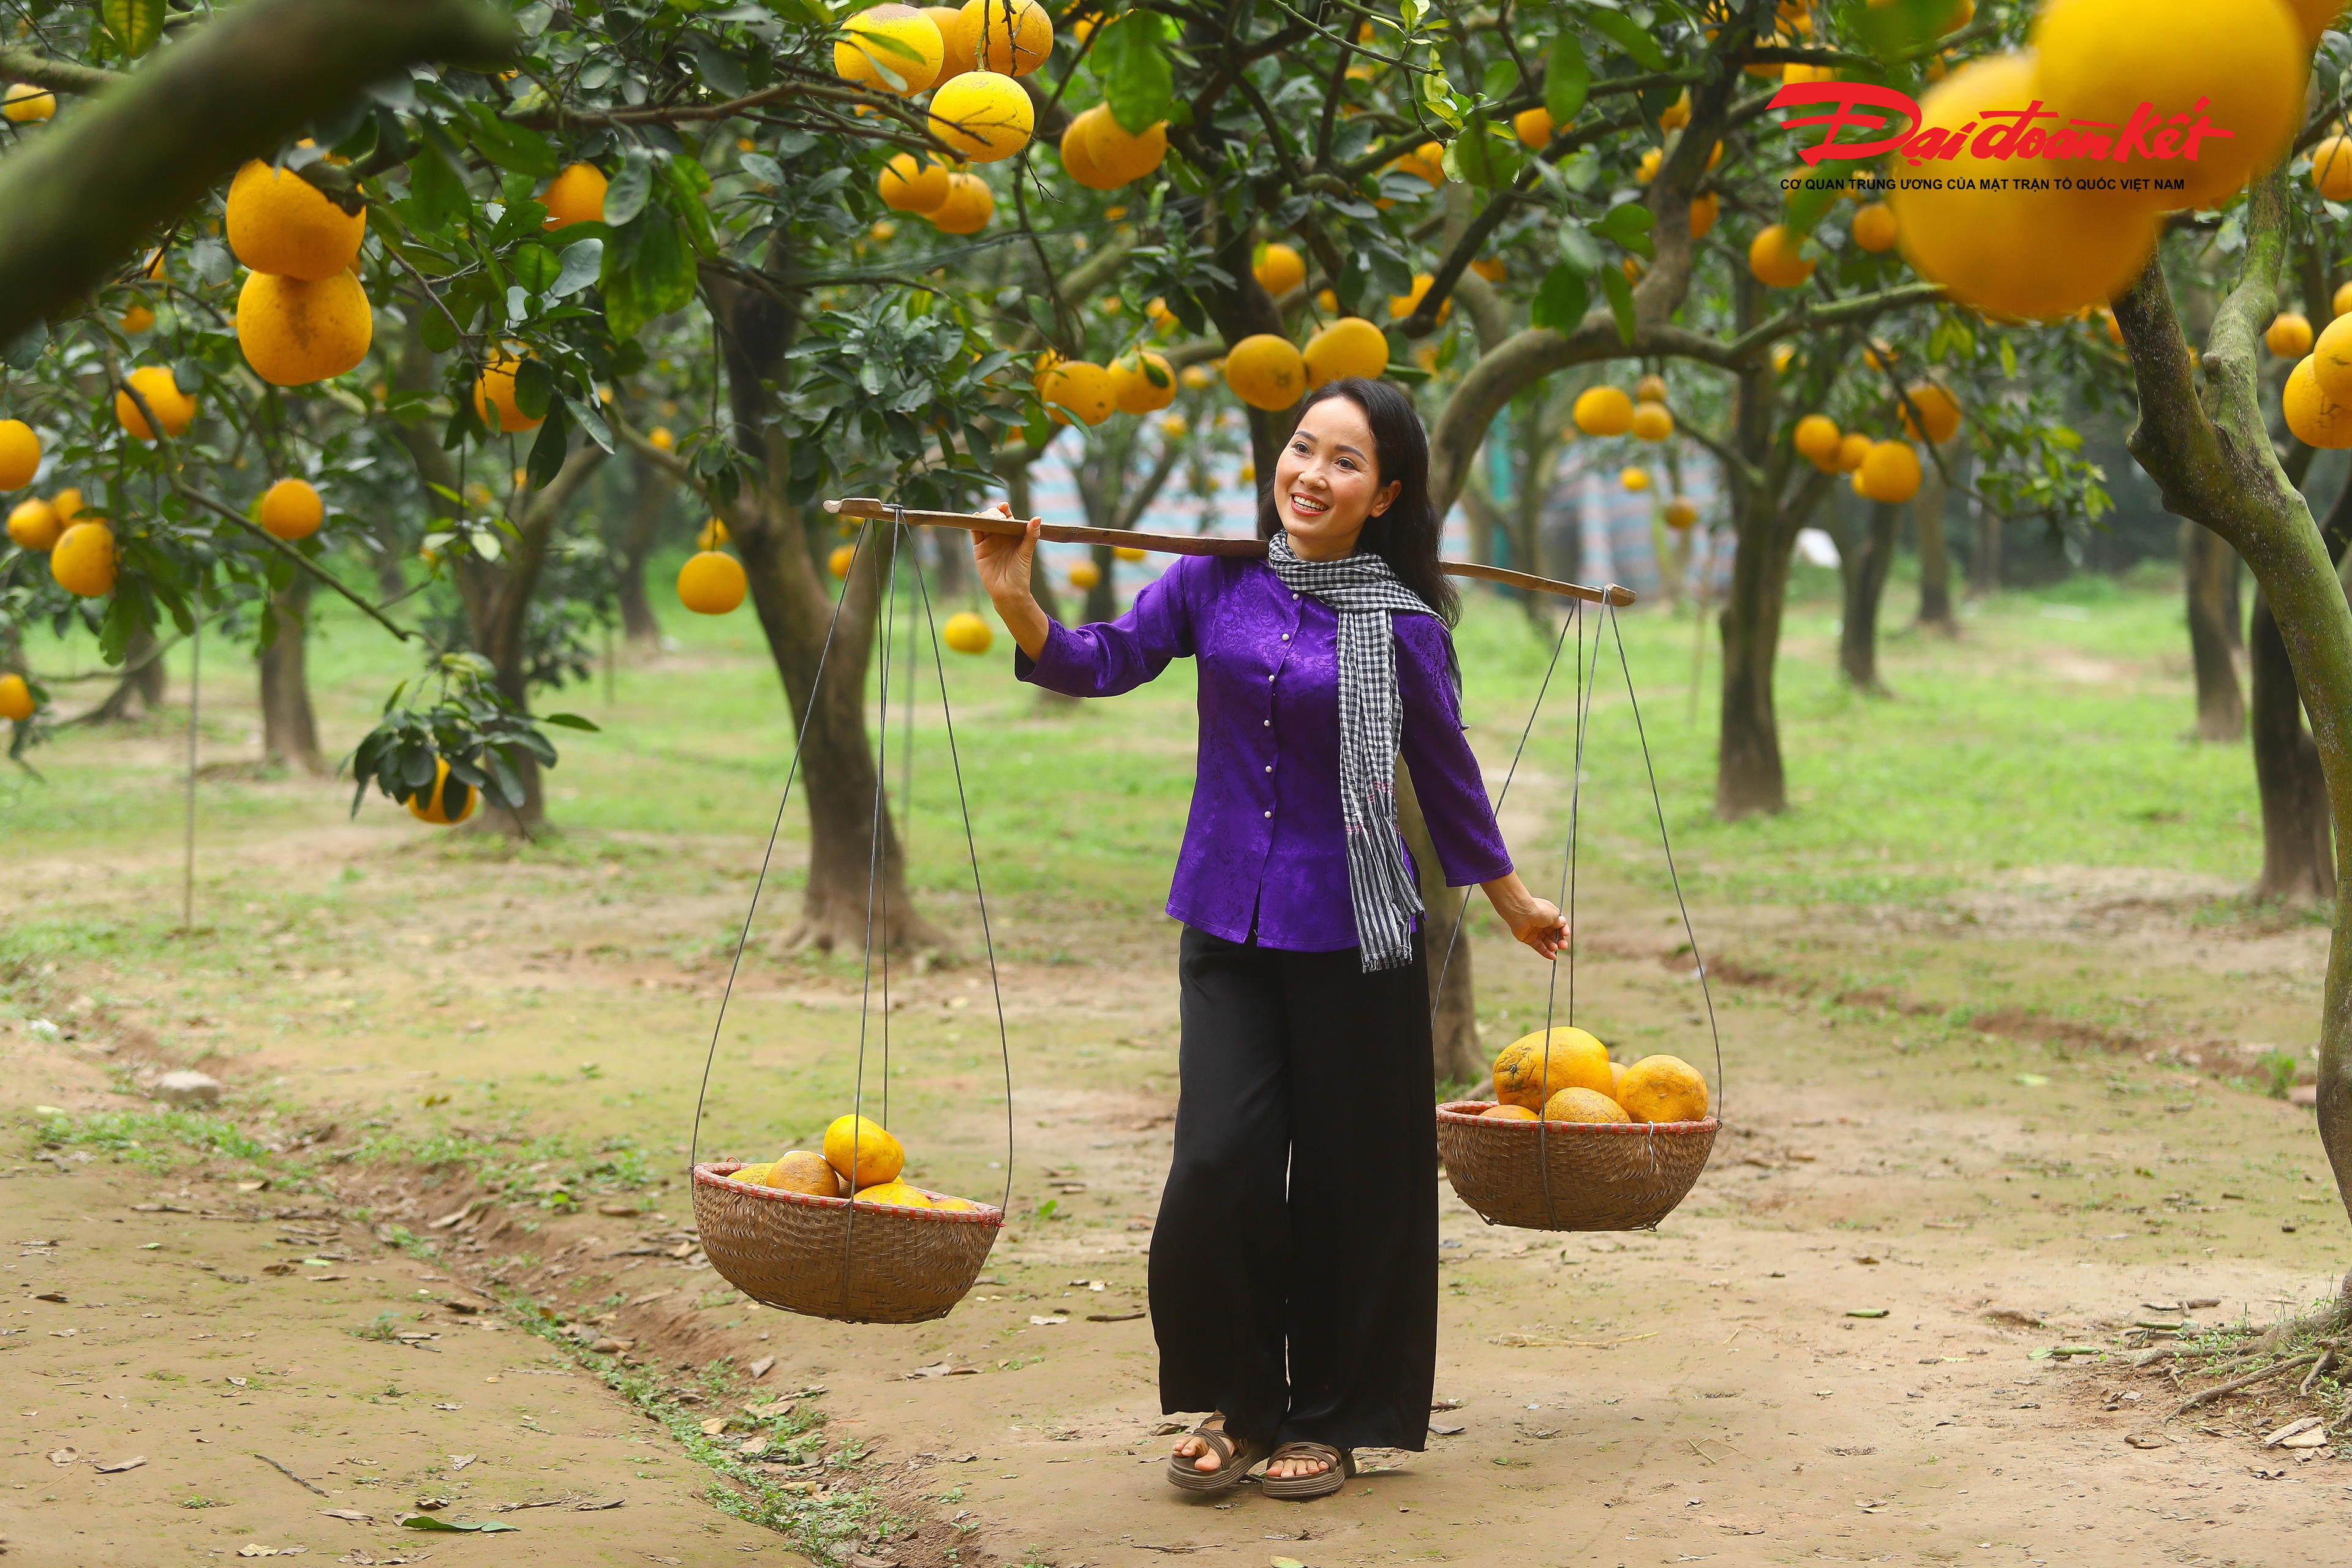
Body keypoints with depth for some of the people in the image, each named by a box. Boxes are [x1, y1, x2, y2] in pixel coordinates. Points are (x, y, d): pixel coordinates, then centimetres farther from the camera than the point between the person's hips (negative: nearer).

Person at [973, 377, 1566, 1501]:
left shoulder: (1402, 627, -4)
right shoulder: (1216, 581, 3)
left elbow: (1446, 775, 7)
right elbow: (1104, 662, -4)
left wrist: (1515, 905, 17)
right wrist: (1015, 603, -22)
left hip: (1350, 934, -2)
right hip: (1225, 919, 2)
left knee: (1346, 1176, 3)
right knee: (1218, 1163, -5)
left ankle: (1330, 1419, 19)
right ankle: (1239, 1405, 14)